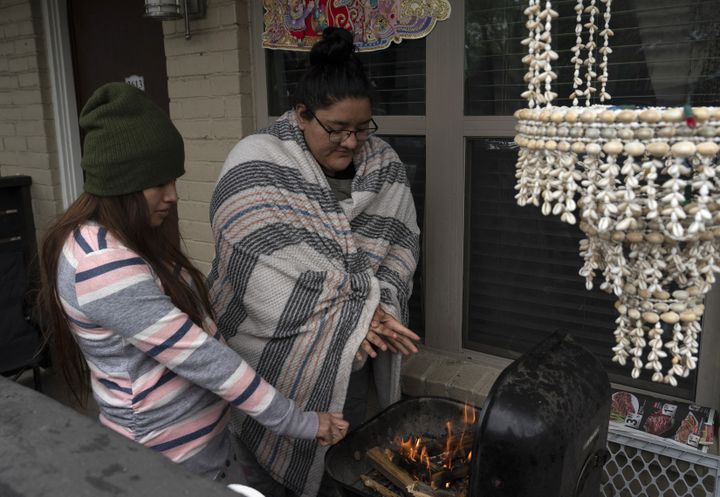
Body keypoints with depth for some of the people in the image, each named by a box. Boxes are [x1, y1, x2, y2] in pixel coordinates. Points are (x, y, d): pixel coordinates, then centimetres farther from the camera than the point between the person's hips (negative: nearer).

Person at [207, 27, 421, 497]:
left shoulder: (385, 166, 0)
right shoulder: (257, 166, -16)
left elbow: (402, 246, 2)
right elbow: (265, 270, -23)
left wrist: (380, 309, -16)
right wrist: (351, 319, -20)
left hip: (355, 360, 5)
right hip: (280, 359, -4)